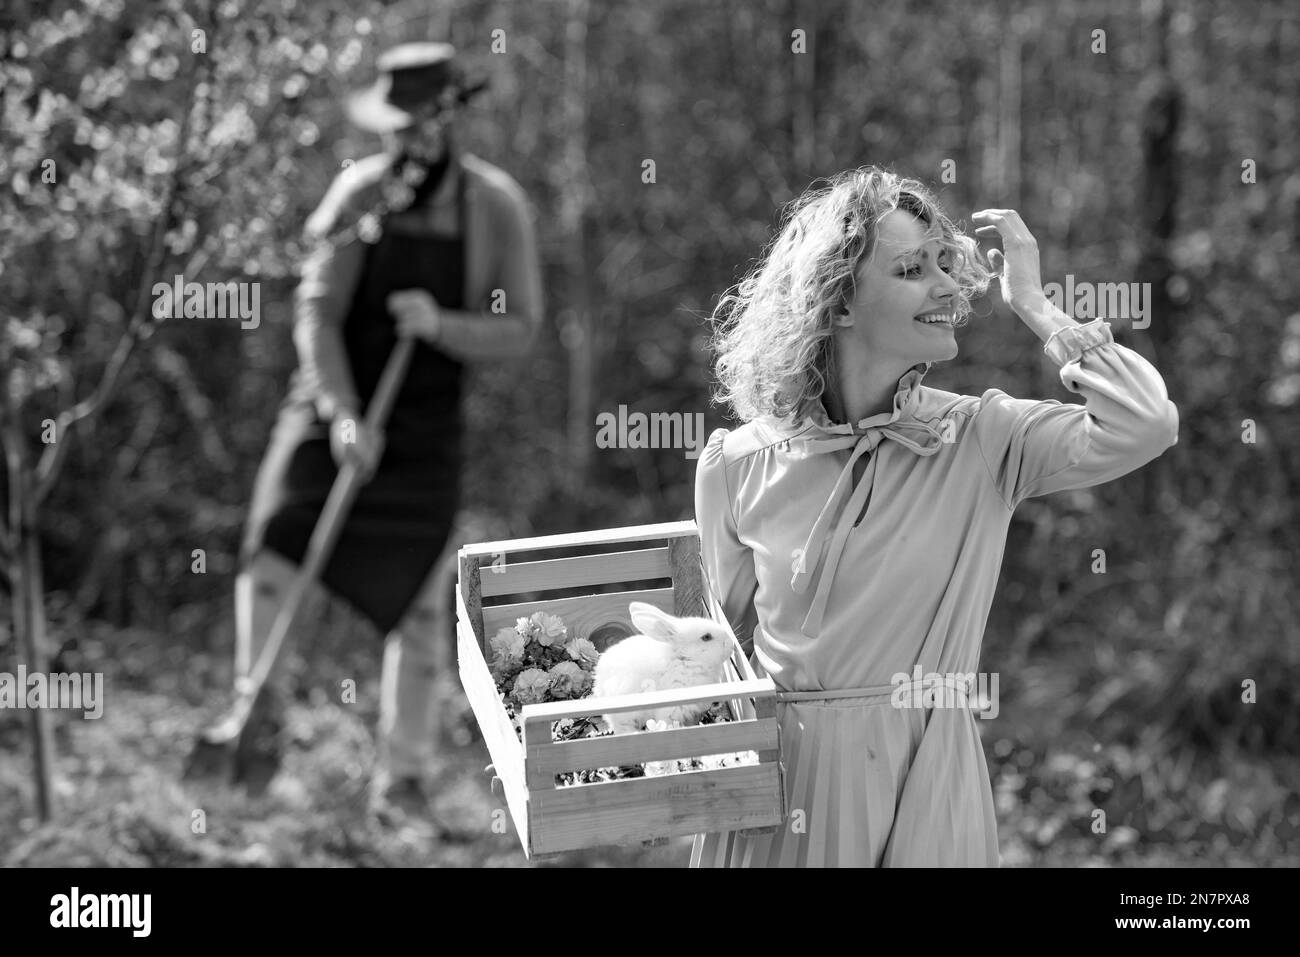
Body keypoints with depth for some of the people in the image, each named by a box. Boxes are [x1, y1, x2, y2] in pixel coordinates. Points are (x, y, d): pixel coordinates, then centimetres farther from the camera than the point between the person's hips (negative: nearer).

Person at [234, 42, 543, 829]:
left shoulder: (498, 209, -8)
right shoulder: (359, 195, -8)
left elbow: (519, 334, -8)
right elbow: (316, 317, -12)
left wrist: (440, 325, -26)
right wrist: (343, 417, -26)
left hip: (429, 424, 0)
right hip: (335, 403, 0)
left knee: (421, 602, 3)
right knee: (270, 550, -17)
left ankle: (404, 779, 16)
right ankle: (260, 708, 7)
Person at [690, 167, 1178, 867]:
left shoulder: (981, 441, -7)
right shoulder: (736, 466, -5)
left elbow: (1145, 426, -23)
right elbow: (727, 637, 8)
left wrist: (1031, 304, -14)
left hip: (924, 781, 0)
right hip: (779, 779, 0)